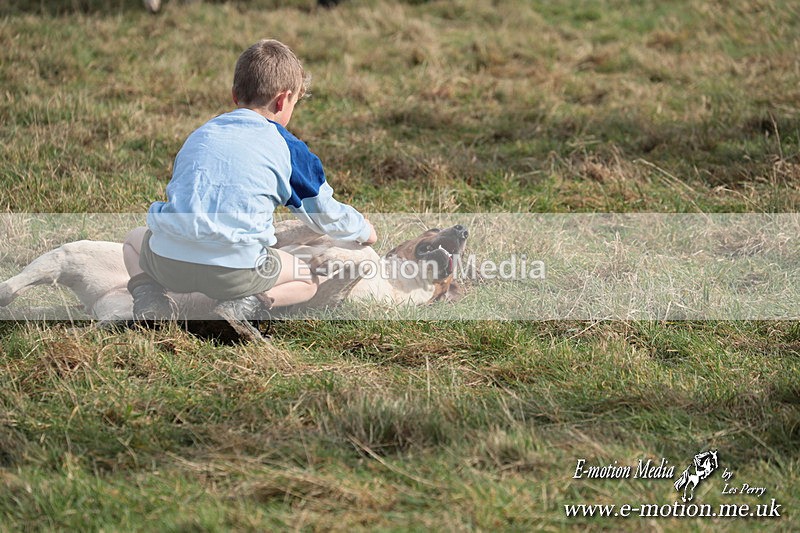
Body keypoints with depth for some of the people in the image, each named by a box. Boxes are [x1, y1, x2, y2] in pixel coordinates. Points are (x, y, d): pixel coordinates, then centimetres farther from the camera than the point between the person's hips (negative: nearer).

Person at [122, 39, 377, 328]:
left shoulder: (200, 135, 22)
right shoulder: (288, 147, 9)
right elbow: (326, 215, 20)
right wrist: (364, 230, 43)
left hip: (168, 261, 3)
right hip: (234, 268, -3)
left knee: (134, 240, 35)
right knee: (306, 281, 22)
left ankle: (148, 295, 4)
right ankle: (245, 306, -6)